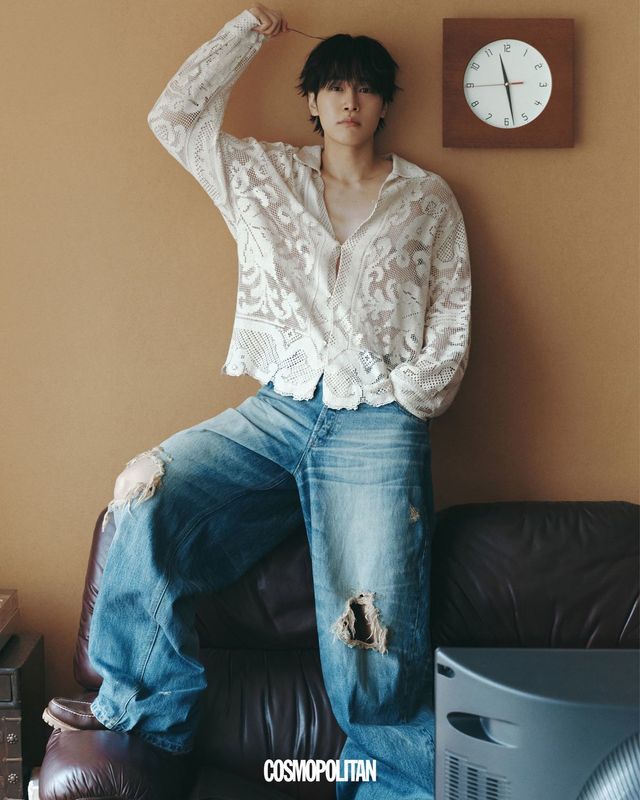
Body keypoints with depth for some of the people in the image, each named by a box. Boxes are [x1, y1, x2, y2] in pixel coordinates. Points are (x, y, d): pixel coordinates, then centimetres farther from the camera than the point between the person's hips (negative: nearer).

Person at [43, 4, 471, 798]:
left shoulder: (426, 198, 13)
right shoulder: (263, 176, 15)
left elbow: (452, 320, 11)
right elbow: (174, 116, 8)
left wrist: (407, 399, -2)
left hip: (377, 426, -2)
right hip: (277, 410, 2)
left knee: (374, 631, -12)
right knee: (148, 493, -20)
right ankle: (148, 713, -2)